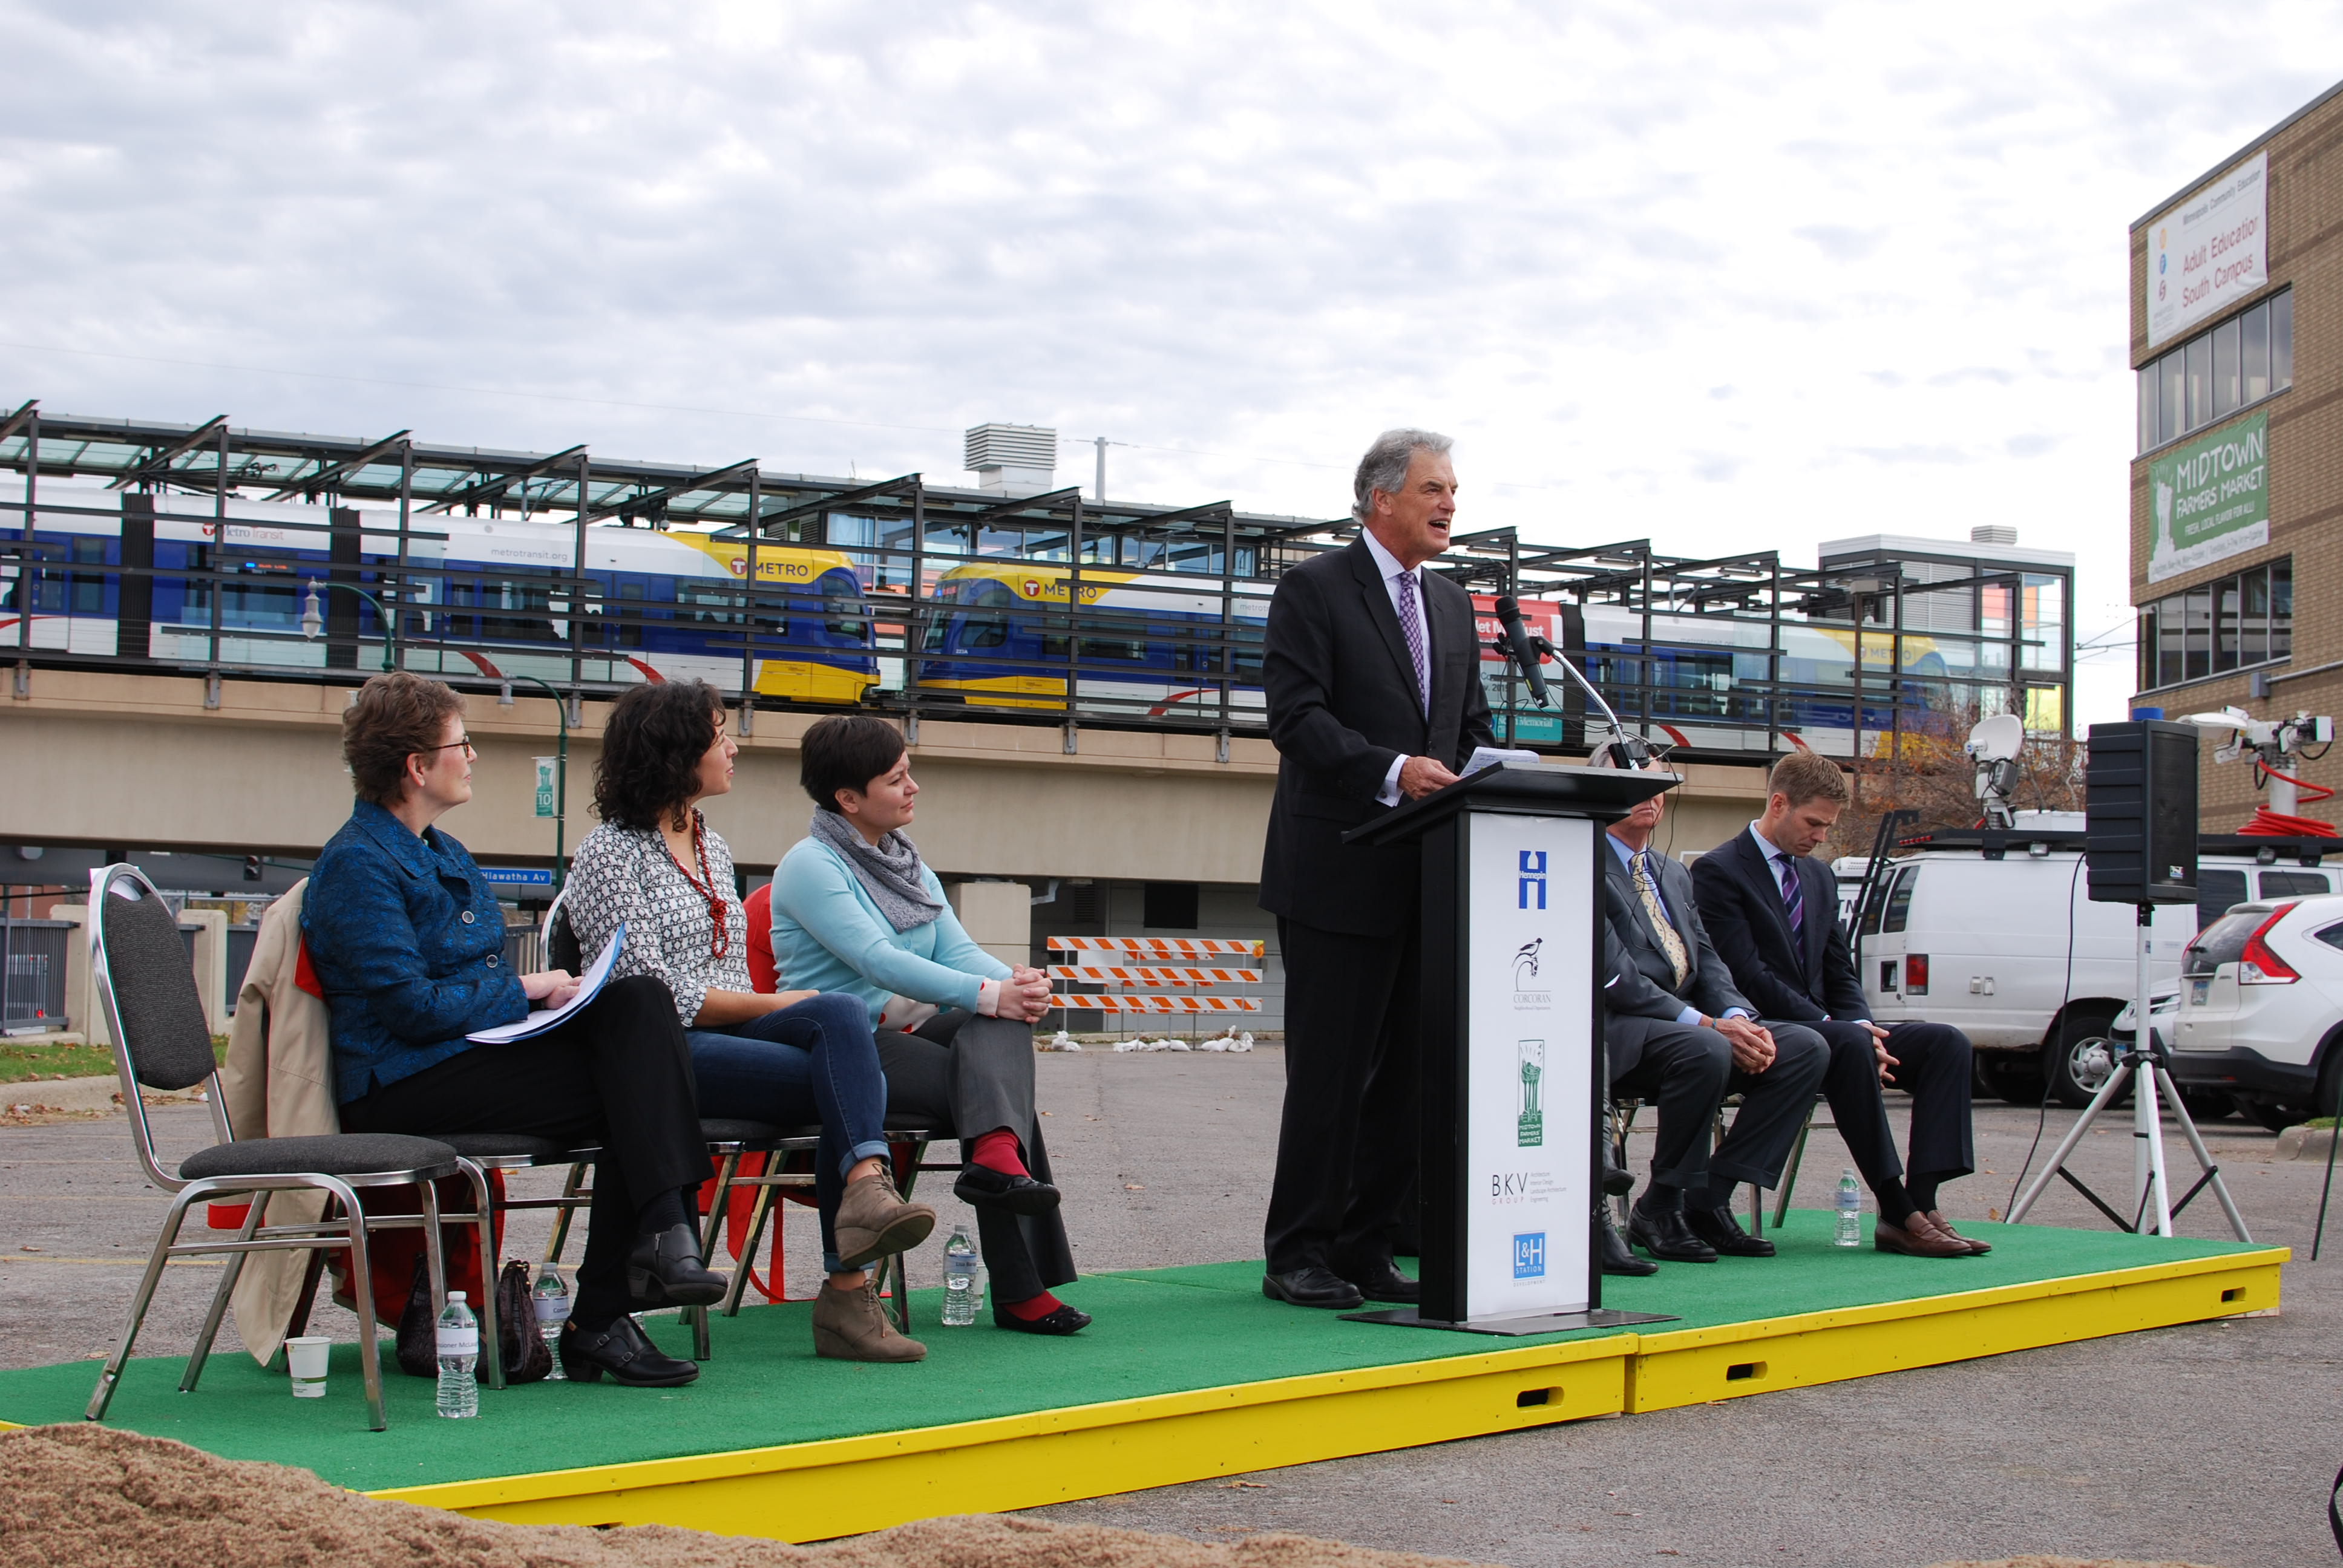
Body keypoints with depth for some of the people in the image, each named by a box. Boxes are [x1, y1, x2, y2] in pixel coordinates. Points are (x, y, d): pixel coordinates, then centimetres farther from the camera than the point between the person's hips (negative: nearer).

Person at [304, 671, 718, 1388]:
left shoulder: (445, 854, 22)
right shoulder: (356, 865, -10)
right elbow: (409, 1006, -19)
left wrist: (539, 993, 1)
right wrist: (524, 991, -8)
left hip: (484, 1041, 9)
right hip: (404, 1084, -9)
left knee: (640, 1000, -16)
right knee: (632, 1098, -22)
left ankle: (665, 1236, -26)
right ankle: (598, 1321, -18)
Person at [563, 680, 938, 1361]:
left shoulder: (712, 847, 21)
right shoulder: (608, 856, -3)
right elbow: (652, 992, -12)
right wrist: (774, 1005, -9)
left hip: (733, 1030, 7)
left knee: (842, 1013, -27)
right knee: (853, 1079, -26)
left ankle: (866, 1188, -39)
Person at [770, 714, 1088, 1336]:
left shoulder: (907, 864, 20)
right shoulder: (810, 866, -7)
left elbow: (958, 949, 8)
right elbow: (878, 961, -21)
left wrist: (1016, 980, -17)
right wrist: (987, 994, -28)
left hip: (914, 1028, 7)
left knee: (1005, 1022, -27)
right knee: (998, 1094, -27)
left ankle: (996, 1155, -51)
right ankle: (1020, 1292, -37)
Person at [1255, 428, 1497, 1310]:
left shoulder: (1452, 606, 19)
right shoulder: (1314, 591, -3)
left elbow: (1472, 724, 21)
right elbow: (1297, 716, -13)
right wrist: (1393, 771, -24)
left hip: (1428, 874, 7)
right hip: (1340, 873, -7)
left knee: (1406, 1074, 7)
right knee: (1331, 1074, -4)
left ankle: (1367, 1252, 16)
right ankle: (1298, 1257, 5)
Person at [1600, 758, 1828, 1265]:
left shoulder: (1675, 874, 23)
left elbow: (1707, 961, 15)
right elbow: (1613, 975, -15)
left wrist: (1739, 1018, -7)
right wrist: (1706, 1025, -20)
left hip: (1687, 1026, 8)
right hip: (1620, 1037, -8)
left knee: (1805, 1047, -11)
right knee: (1706, 1051, -36)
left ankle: (1708, 1199, -10)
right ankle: (1660, 1208, -17)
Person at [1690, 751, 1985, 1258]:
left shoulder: (1819, 877, 20)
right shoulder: (1719, 871, -6)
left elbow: (1840, 973, 18)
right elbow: (1746, 975, -15)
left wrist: (1861, 1025, -6)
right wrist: (1837, 1028, -20)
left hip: (1820, 1026, 8)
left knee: (1947, 1043, -13)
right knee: (1849, 1045, -37)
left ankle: (1920, 1202, -26)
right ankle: (1899, 1215, -36)